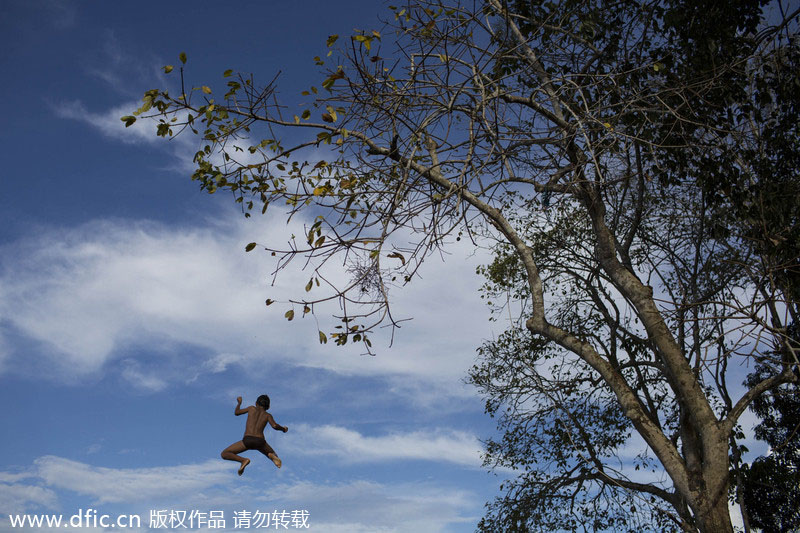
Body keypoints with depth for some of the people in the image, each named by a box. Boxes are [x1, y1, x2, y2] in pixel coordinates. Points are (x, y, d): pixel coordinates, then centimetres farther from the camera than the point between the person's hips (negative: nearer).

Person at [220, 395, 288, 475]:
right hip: (260, 441, 1)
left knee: (224, 454, 10)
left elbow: (236, 412, 30)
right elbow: (274, 426, -1)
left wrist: (239, 403, 48)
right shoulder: (268, 415, 18)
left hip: (247, 439, -1)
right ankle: (272, 456, -14)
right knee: (274, 456, 27)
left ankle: (244, 460, -18)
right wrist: (283, 428, 19)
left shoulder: (252, 408, 20)